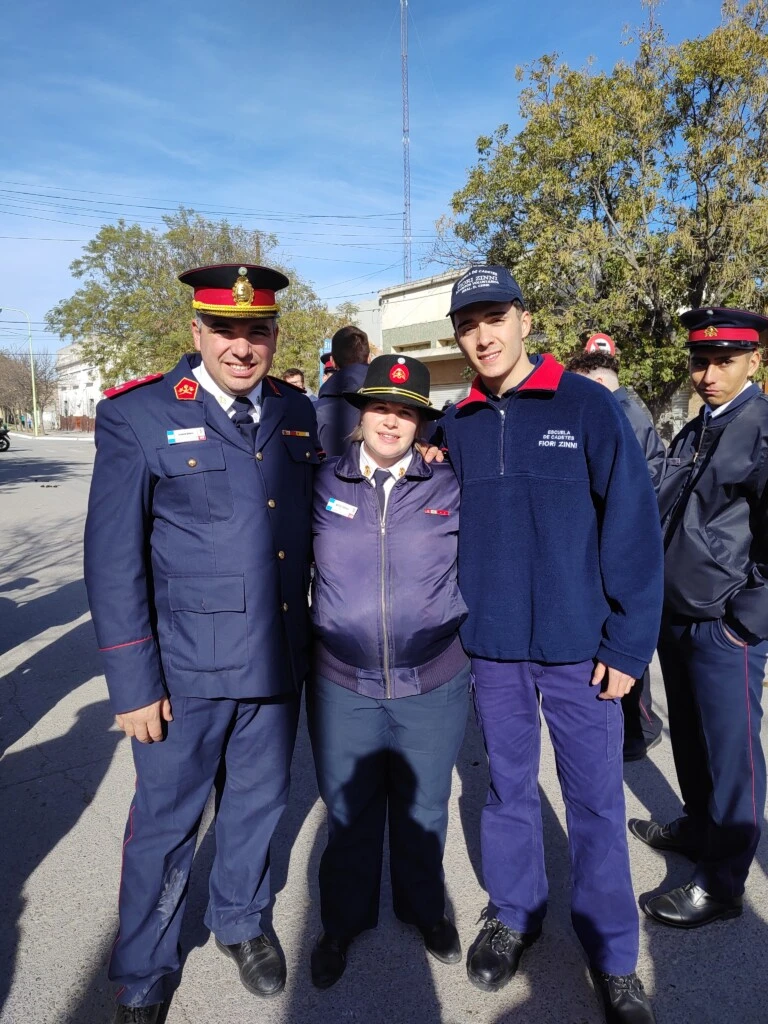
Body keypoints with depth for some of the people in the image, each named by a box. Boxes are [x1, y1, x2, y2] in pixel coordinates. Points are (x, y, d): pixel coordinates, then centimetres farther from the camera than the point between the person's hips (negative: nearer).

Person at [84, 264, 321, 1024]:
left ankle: (241, 921, 51)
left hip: (279, 660, 4)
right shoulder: (136, 414, -9)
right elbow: (112, 559, -10)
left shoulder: (298, 413, 4)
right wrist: (133, 682, -11)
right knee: (166, 823, 14)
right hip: (187, 667, -3)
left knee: (256, 804, 22)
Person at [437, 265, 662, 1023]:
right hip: (490, 647, 3)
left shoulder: (587, 407, -6)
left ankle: (611, 954, 32)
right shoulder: (456, 425, 4)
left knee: (596, 798, 10)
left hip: (578, 645, -2)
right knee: (509, 785, 18)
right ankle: (513, 913, 40)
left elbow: (634, 526, -7)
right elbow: (445, 528, 8)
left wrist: (628, 641, -9)